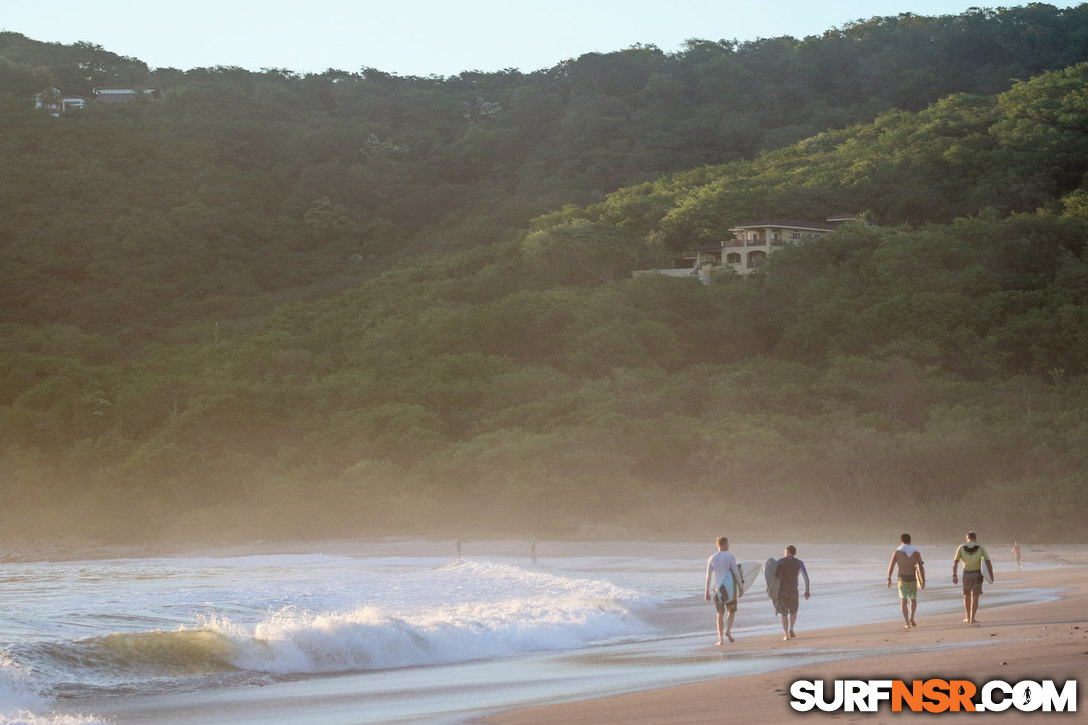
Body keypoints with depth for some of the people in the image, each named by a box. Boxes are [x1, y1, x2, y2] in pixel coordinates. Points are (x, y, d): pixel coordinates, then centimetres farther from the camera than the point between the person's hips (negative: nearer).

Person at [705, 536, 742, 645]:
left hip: (718, 588, 2)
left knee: (720, 615, 7)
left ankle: (721, 639, -1)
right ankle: (728, 631, -8)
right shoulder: (730, 557, -5)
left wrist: (707, 592, 8)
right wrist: (740, 588, -2)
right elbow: (736, 574, -8)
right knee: (732, 611, 13)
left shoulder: (711, 558, 4)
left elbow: (708, 576, 4)